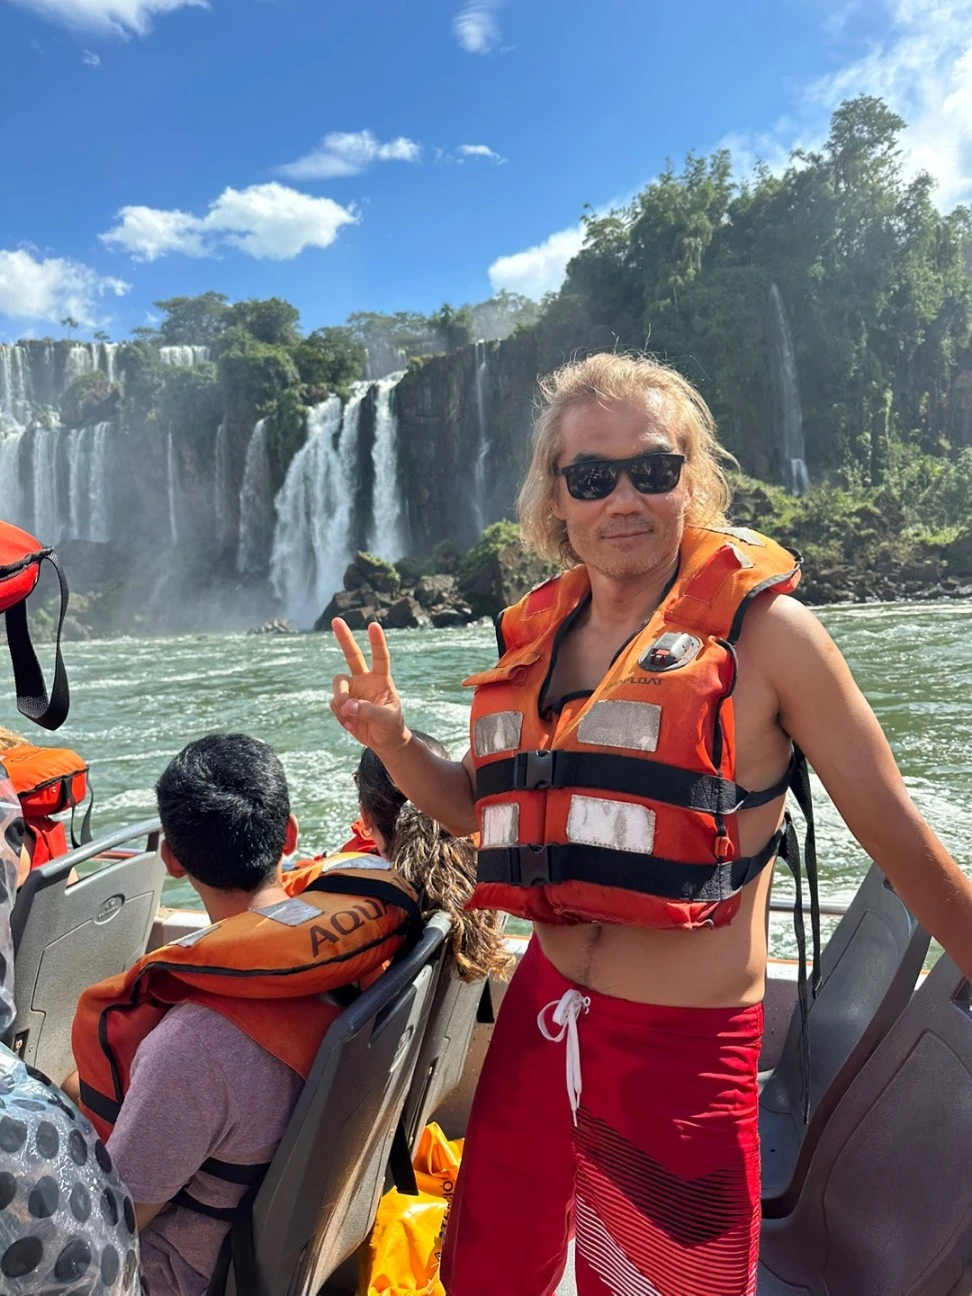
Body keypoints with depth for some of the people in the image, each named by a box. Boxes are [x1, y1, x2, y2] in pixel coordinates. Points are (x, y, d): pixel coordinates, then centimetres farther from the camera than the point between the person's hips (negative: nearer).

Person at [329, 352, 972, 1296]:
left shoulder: (763, 627, -13)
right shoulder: (540, 633, 1)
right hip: (540, 1015, 6)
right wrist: (393, 742, -6)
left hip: (685, 1047, -5)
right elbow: (477, 807, 10)